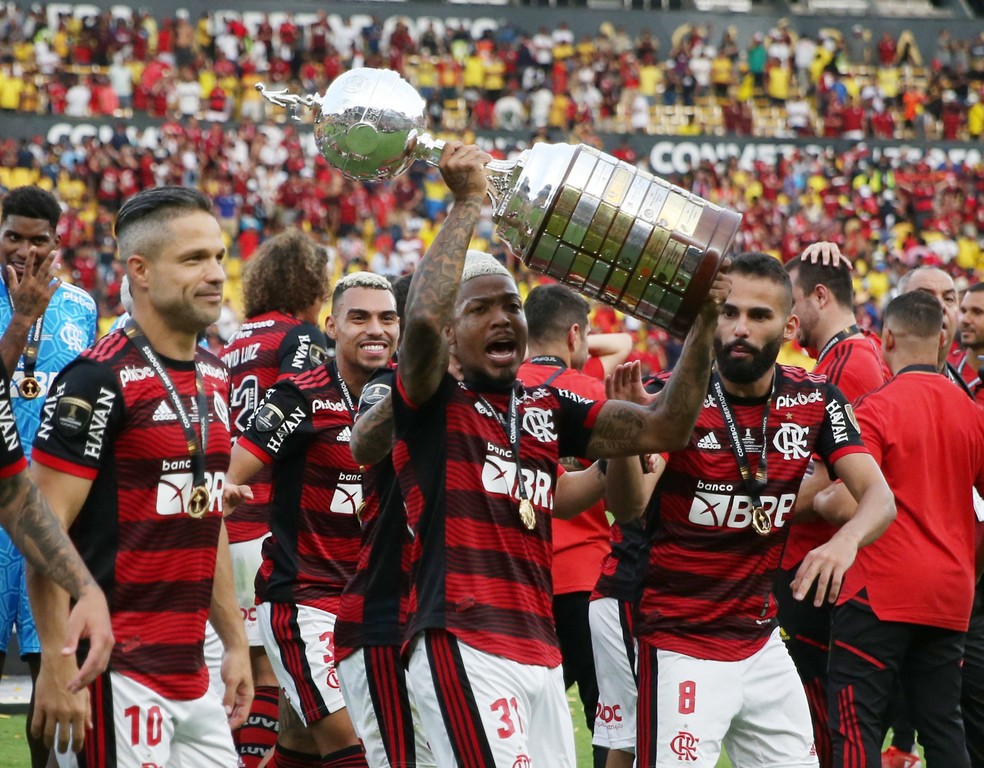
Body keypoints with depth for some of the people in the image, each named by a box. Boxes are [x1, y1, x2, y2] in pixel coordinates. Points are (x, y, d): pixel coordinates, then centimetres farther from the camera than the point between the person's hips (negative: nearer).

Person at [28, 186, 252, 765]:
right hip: (119, 675, -8)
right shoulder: (97, 380, -12)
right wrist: (59, 664, -18)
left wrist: (235, 641, 20)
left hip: (192, 672, 8)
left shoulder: (215, 378, 14)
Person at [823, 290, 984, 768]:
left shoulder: (878, 408, -10)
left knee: (856, 726, -5)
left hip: (882, 590, -6)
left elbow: (852, 500, -20)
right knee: (943, 727, 10)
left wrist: (813, 500, 0)